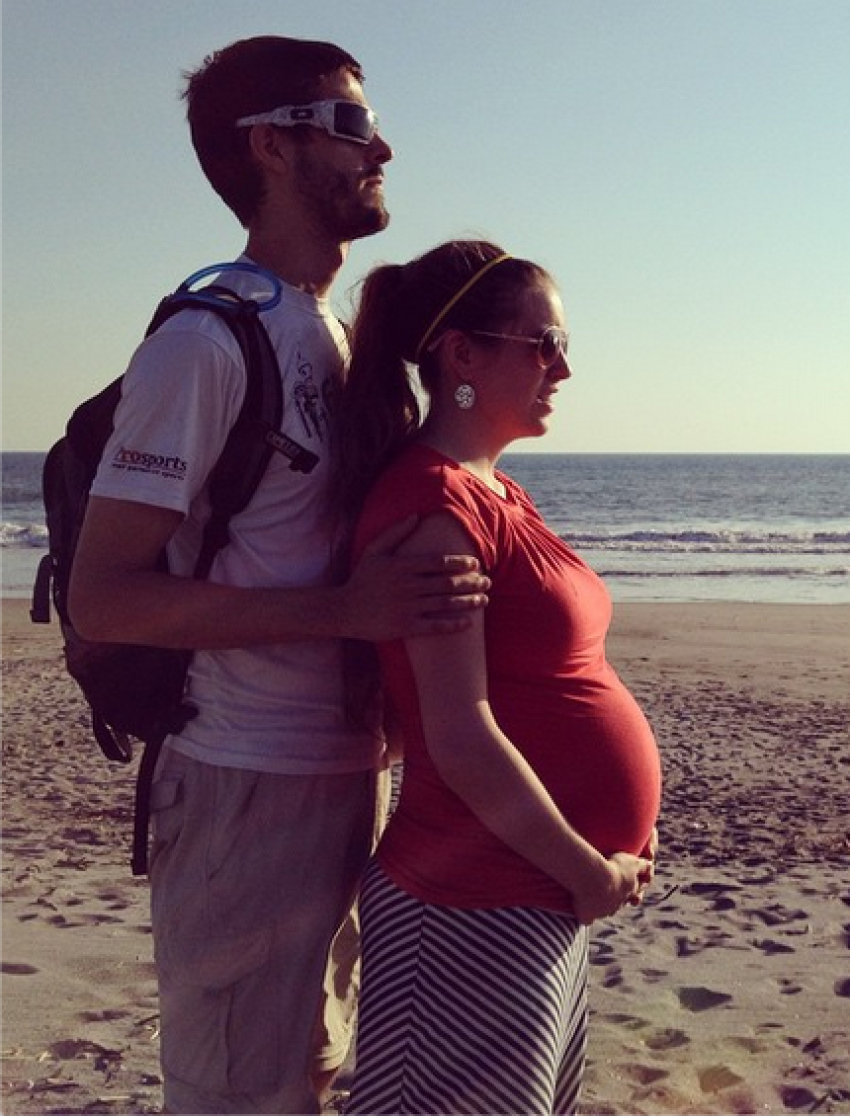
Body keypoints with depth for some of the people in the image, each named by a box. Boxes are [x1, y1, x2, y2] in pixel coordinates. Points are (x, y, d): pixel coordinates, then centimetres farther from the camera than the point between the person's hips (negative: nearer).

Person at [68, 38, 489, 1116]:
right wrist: (347, 610, -26)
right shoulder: (206, 342, -15)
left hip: (351, 774, 8)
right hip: (249, 791, -8)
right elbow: (102, 595, -21)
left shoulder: (344, 333, 11)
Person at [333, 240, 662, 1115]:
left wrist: (602, 860, 9)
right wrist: (593, 874, -13)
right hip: (479, 909, -9)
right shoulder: (435, 504, -18)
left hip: (548, 899, 9)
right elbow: (463, 745, -23)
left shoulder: (495, 491, 10)